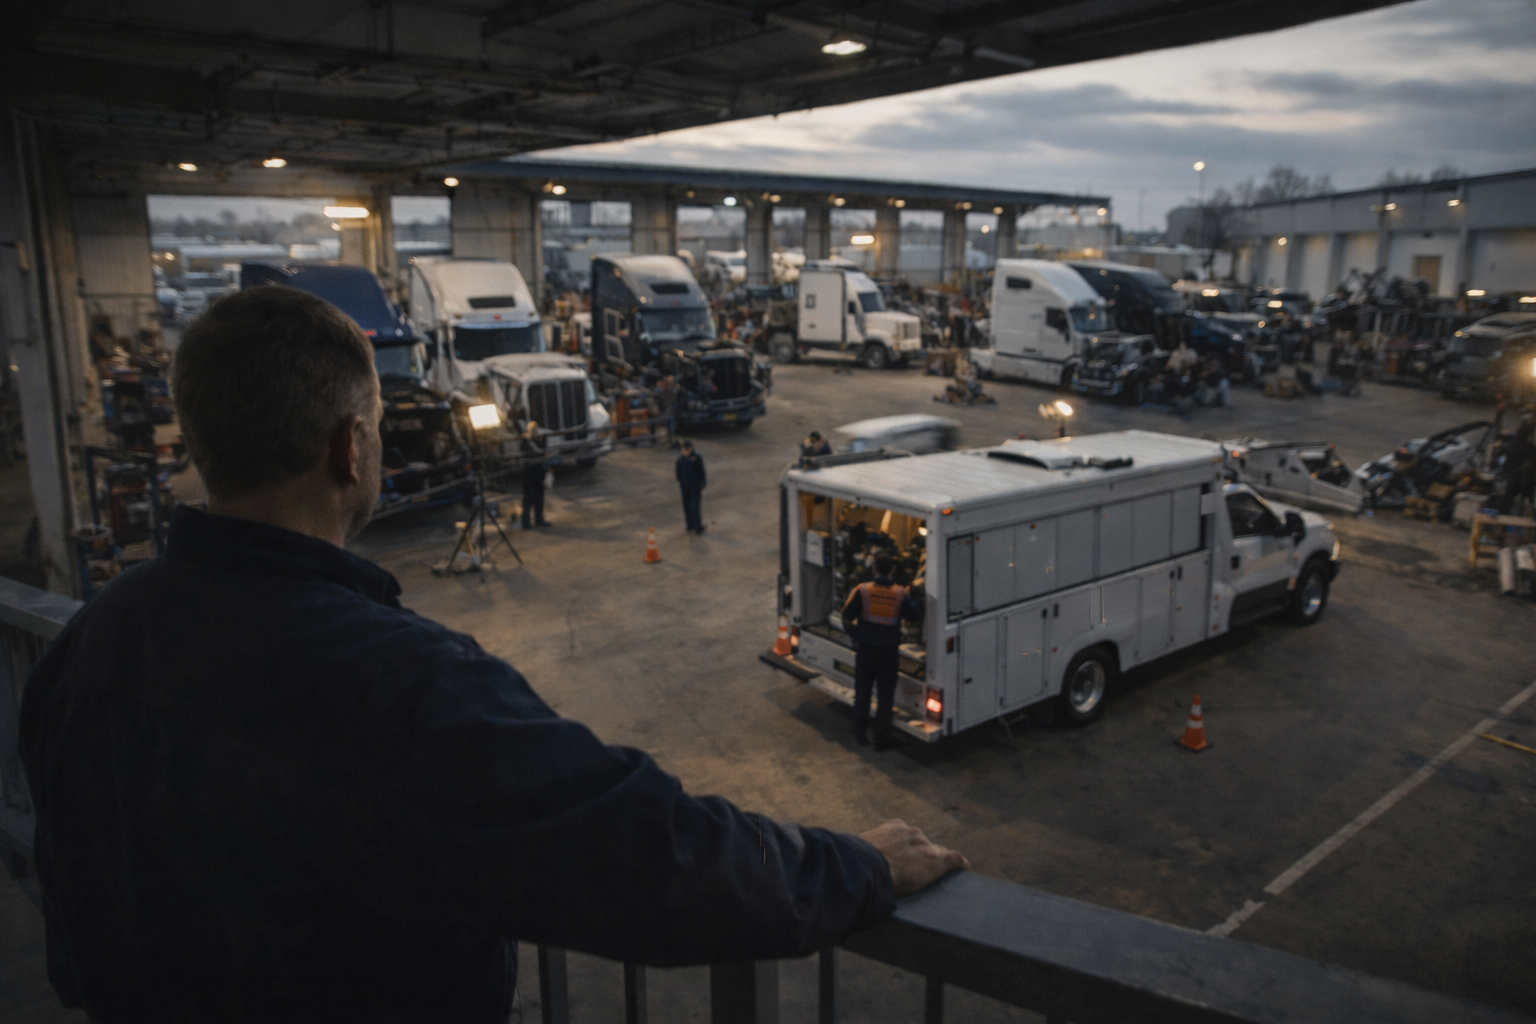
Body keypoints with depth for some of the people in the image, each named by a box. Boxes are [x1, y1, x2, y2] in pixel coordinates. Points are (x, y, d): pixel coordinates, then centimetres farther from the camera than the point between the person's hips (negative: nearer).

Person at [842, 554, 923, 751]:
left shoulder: (862, 591, -13)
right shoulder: (901, 594, -11)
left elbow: (847, 616, -9)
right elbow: (915, 615, 2)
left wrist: (853, 633, 9)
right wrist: (910, 596, 16)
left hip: (865, 649, 0)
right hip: (889, 651, 0)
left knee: (862, 692, 15)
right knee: (885, 696, 10)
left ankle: (861, 733, 23)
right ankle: (881, 738, 15)